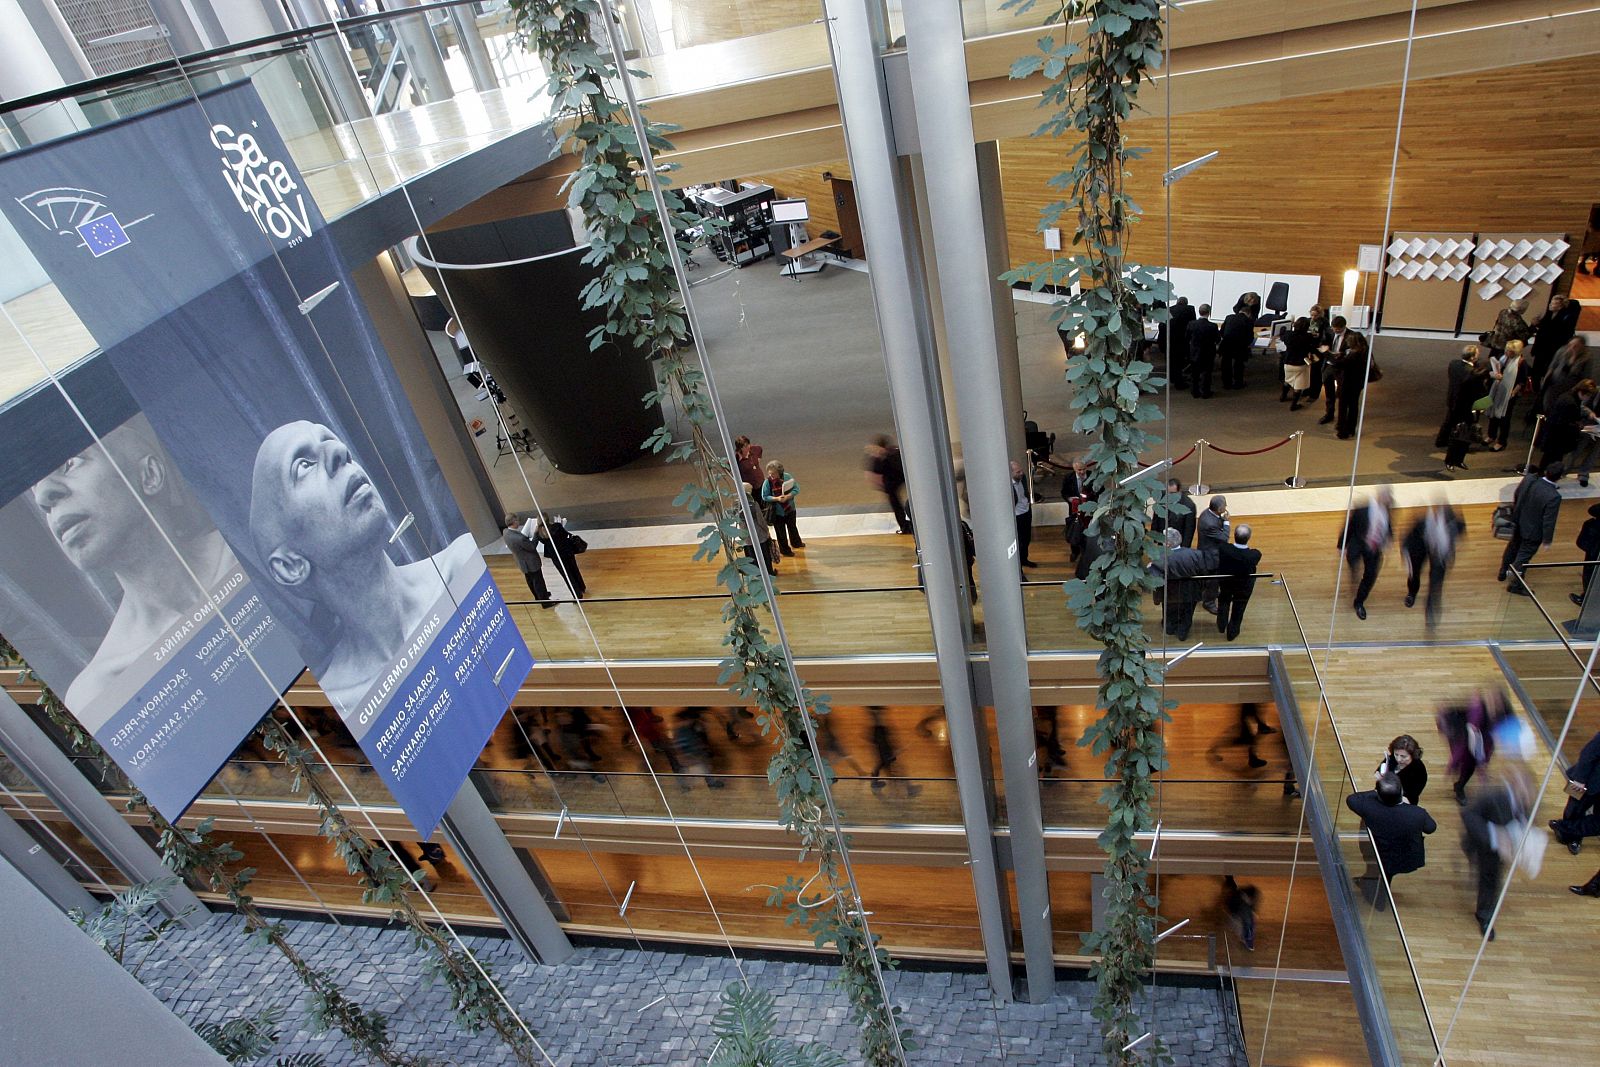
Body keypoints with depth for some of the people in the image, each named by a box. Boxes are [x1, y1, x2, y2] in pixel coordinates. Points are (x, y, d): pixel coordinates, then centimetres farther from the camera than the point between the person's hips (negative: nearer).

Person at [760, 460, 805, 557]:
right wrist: (776, 499, -27)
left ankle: (796, 543, 50)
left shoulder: (787, 477, -13)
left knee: (792, 527, 25)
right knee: (781, 531, 8)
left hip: (790, 508, 3)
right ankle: (785, 549, 28)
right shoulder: (767, 482, -18)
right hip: (777, 511, -3)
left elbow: (796, 489, -11)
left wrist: (788, 496, -27)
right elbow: (765, 497, -12)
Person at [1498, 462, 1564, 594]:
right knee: (1524, 556, 13)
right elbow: (1549, 521, -23)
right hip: (1533, 531, -6)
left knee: (1512, 548, 29)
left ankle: (1502, 573, 48)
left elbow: (1516, 496, 0)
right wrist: (1547, 539, -7)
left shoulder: (1528, 479, -20)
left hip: (1518, 523, 6)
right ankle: (1515, 585, 29)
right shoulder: (1554, 497, -34)